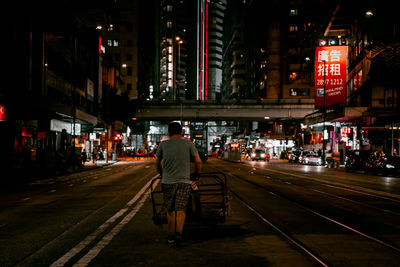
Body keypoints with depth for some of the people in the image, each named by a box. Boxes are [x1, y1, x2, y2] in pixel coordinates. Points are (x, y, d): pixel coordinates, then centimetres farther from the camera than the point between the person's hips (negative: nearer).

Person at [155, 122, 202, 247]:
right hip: (184, 181, -1)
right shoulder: (188, 143, 4)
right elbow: (198, 162, 4)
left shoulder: (163, 144, 6)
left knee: (170, 210, 11)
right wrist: (195, 174, 21)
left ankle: (171, 237, 13)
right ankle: (179, 232, -18)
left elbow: (157, 162, 15)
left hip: (167, 182, 1)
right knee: (180, 209, 1)